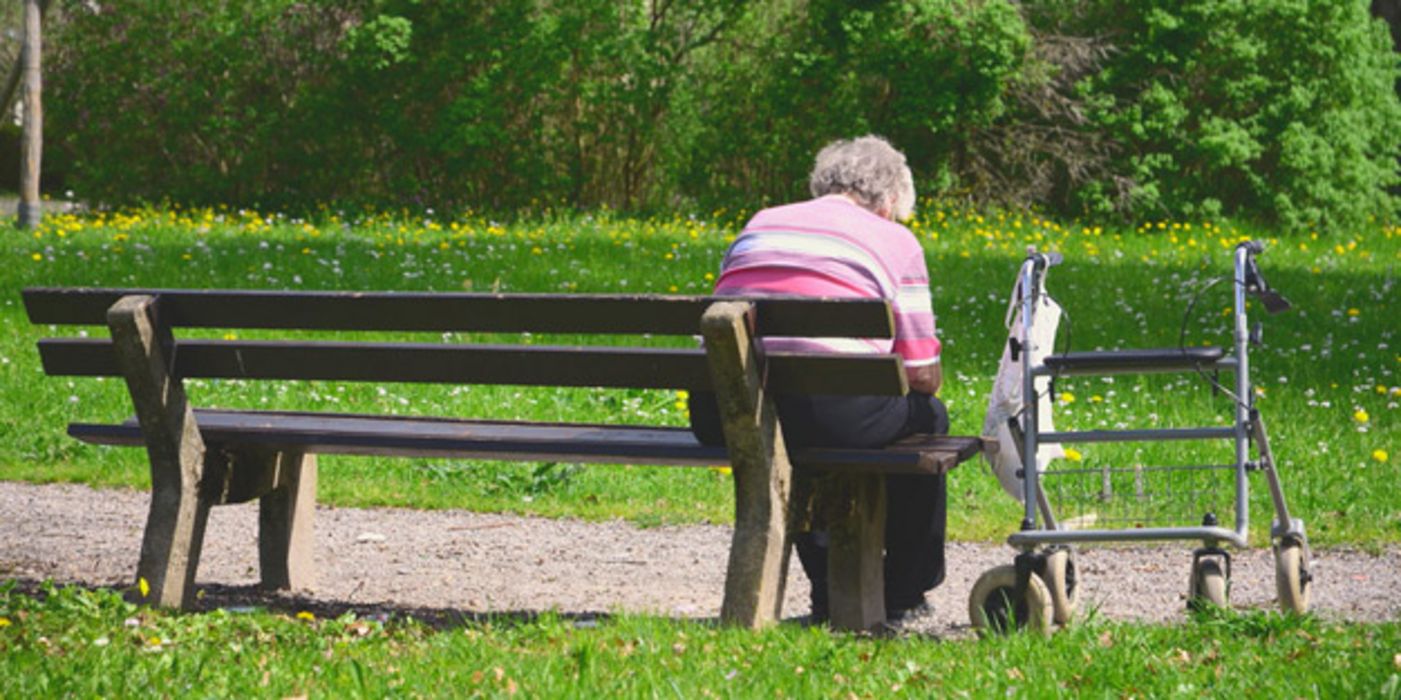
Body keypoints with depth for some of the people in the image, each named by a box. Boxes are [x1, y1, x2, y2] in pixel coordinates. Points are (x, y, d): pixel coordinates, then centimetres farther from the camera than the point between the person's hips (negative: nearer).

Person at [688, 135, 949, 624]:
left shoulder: (760, 224, 26)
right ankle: (904, 594, 30)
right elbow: (924, 376, 11)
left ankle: (830, 590, 37)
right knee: (927, 416, 24)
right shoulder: (896, 241, 14)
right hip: (825, 409, -5)